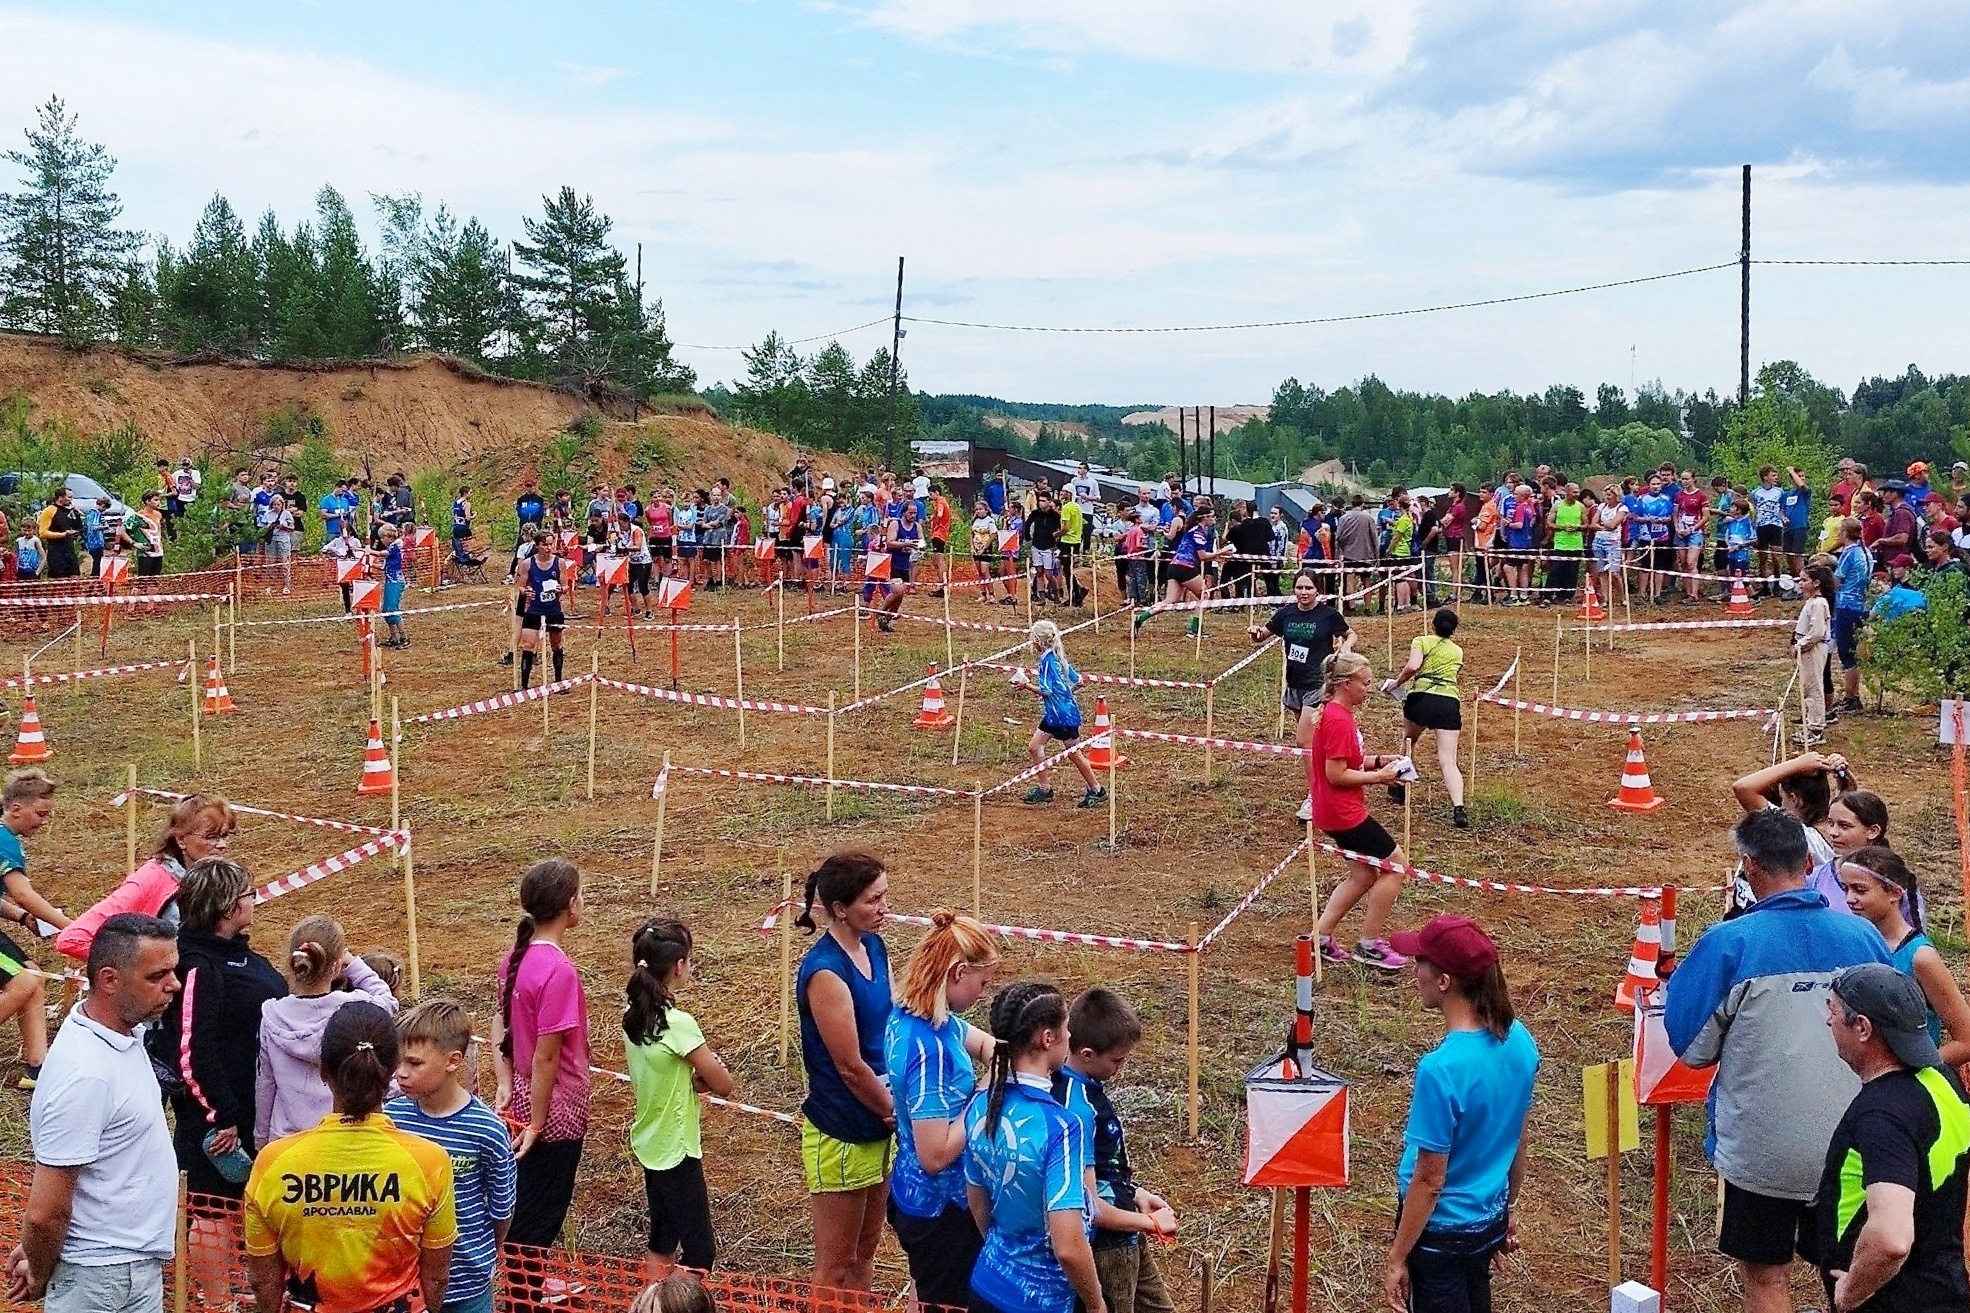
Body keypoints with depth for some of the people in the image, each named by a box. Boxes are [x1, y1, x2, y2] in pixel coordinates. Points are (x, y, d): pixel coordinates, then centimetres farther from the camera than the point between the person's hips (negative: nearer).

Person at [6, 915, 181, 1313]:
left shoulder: (124, 1034, 1)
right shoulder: (85, 1073, -28)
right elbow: (45, 1212, -24)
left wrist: (35, 1252, 10)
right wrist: (39, 1279, -6)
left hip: (135, 1262, 8)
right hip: (103, 1280, -8)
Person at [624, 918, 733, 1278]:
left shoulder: (633, 1015, -1)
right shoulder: (679, 1024, -25)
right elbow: (723, 1086, -17)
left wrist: (693, 1075, -5)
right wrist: (705, 1071, 2)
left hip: (651, 1144, 8)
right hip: (677, 1150, -8)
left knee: (661, 1239, 19)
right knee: (700, 1249, 1)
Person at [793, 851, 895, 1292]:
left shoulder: (874, 947, 0)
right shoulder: (825, 971, -24)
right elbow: (850, 1067, -21)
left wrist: (897, 1104, -6)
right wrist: (895, 1112, -7)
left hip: (878, 1128, 8)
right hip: (841, 1136, -8)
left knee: (865, 1252, 21)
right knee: (836, 1266, 8)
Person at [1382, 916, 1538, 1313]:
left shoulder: (1441, 1069, -30)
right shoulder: (1518, 1040, -8)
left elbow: (1429, 1181, -22)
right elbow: (1518, 1140, 6)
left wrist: (1397, 1258, -11)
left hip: (1441, 1230, -7)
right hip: (1488, 1220, 7)